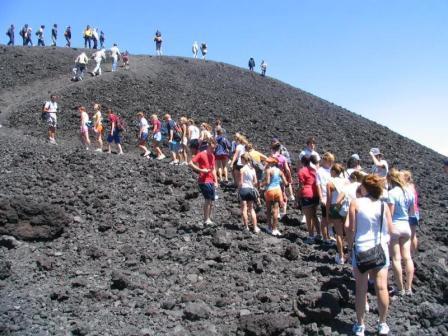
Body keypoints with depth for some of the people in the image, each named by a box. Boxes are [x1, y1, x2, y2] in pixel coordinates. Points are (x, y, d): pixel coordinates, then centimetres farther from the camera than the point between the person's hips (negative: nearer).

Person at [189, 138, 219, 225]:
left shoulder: (212, 156, 16)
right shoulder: (201, 154, -6)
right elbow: (190, 163, -12)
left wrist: (216, 181, 16)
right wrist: (201, 170, -17)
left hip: (211, 181, 7)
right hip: (204, 181, -7)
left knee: (211, 201, 8)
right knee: (208, 199, -15)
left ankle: (209, 219, 17)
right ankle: (206, 219, -8)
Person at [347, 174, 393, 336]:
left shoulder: (356, 203, -10)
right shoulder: (383, 205, -2)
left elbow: (351, 229, -9)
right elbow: (390, 229, 1)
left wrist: (350, 246, 4)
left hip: (361, 249, -2)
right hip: (381, 249, 2)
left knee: (361, 289, 7)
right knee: (381, 288, 9)